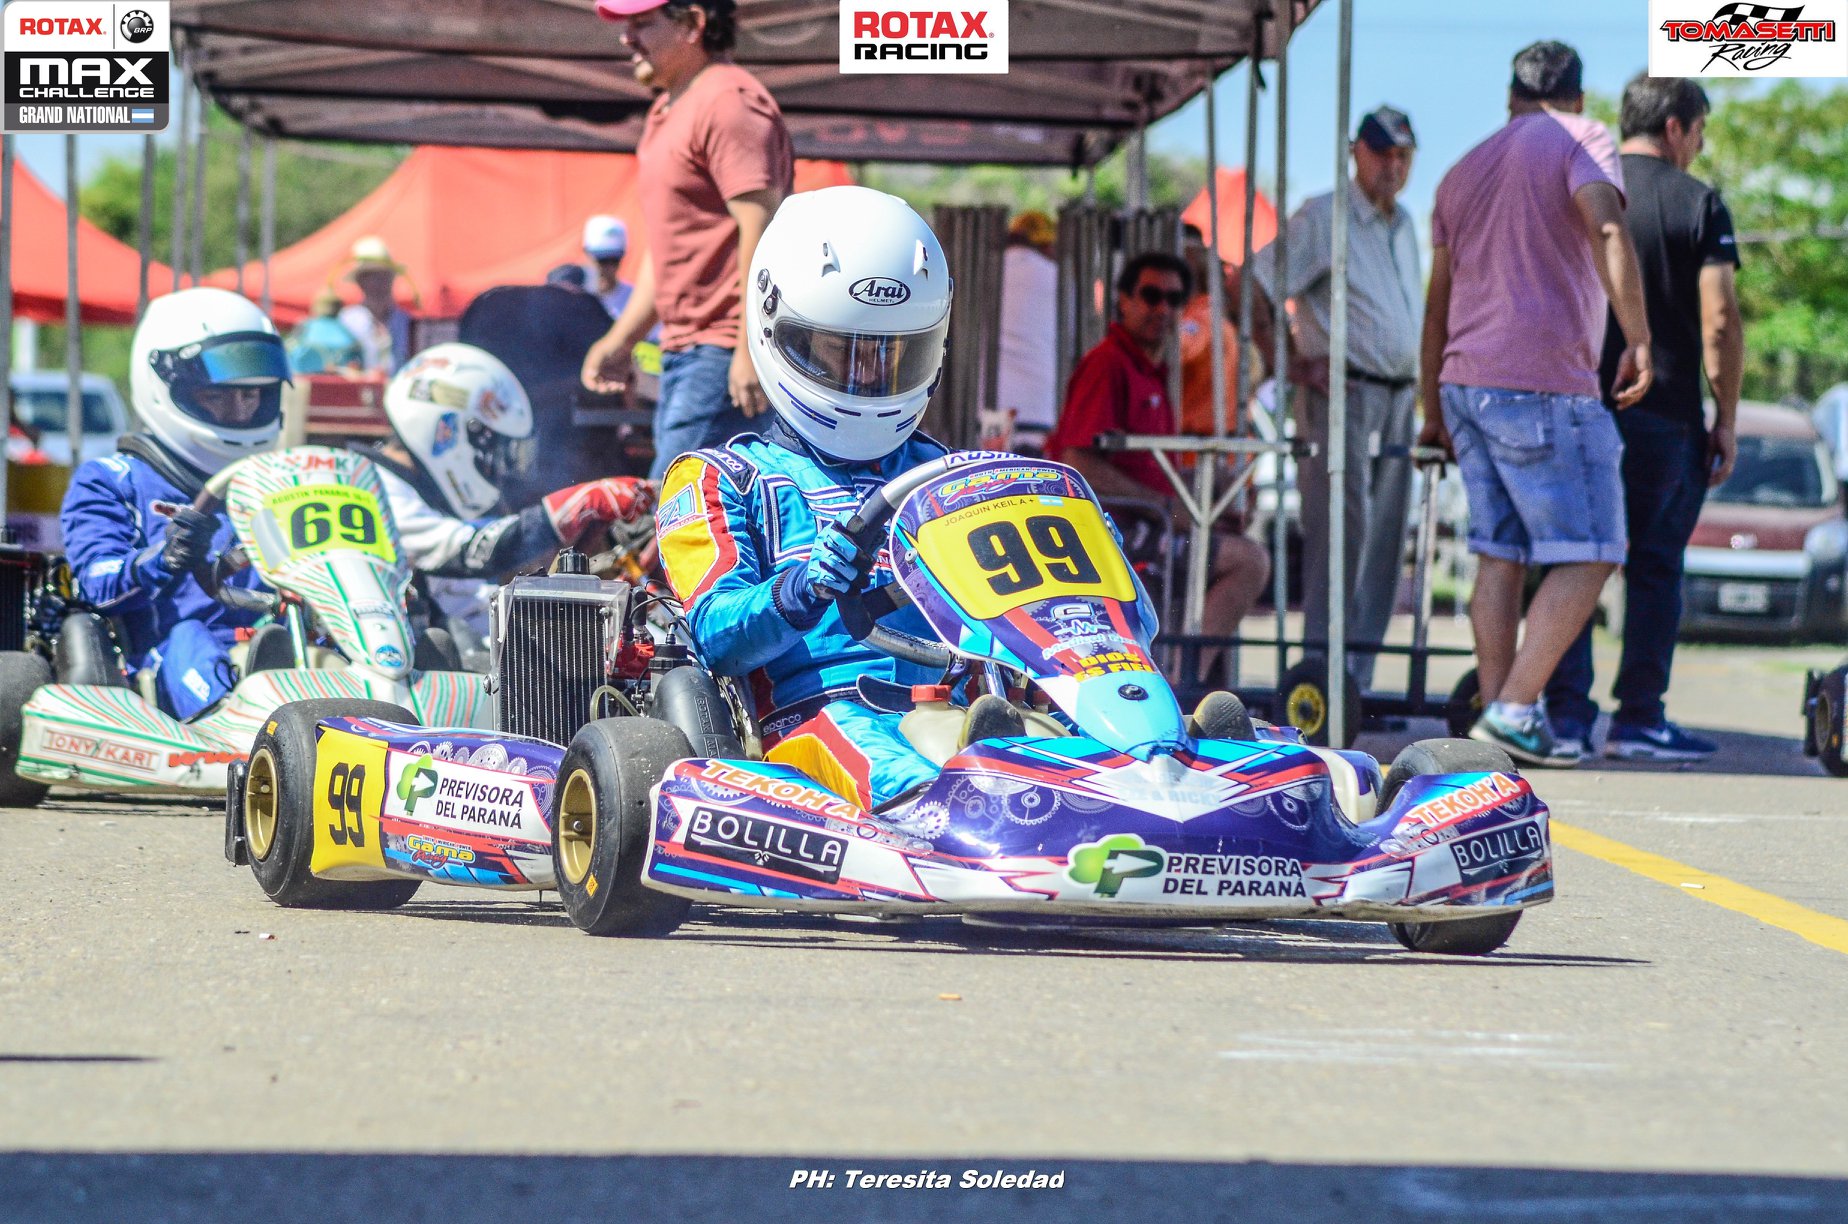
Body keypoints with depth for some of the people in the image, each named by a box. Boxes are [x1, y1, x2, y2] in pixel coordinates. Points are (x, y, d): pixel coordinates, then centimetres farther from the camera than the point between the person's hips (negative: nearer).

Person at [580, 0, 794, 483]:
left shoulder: (727, 103, -14)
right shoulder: (668, 111, 21)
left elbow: (763, 227, -22)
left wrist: (752, 350, -26)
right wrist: (621, 340, 25)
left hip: (726, 353, -11)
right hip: (683, 350, 11)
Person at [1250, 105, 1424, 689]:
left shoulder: (1405, 225, 19)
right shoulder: (1323, 218, -5)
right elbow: (1253, 288, -9)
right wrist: (1287, 364, -12)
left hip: (1398, 397, 7)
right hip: (1341, 393, -7)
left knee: (1384, 538, 5)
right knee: (1342, 530, -12)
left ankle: (1357, 682, 9)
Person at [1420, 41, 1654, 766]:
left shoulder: (1466, 170, 21)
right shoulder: (1581, 142, 0)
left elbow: (1438, 303, 23)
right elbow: (1606, 230, -20)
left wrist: (1434, 412, 28)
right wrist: (1638, 339, -22)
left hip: (1468, 381, 7)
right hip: (1545, 382, -7)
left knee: (1501, 555, 9)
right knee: (1588, 555, -5)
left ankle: (1497, 709, 4)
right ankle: (1515, 708, -16)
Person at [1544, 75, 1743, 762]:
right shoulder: (1699, 204, -3)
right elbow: (1720, 321, -8)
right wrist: (1726, 418, 0)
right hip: (1666, 415, -3)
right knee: (1655, 567, 5)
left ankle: (1566, 712, 2)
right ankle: (1639, 718, 3)